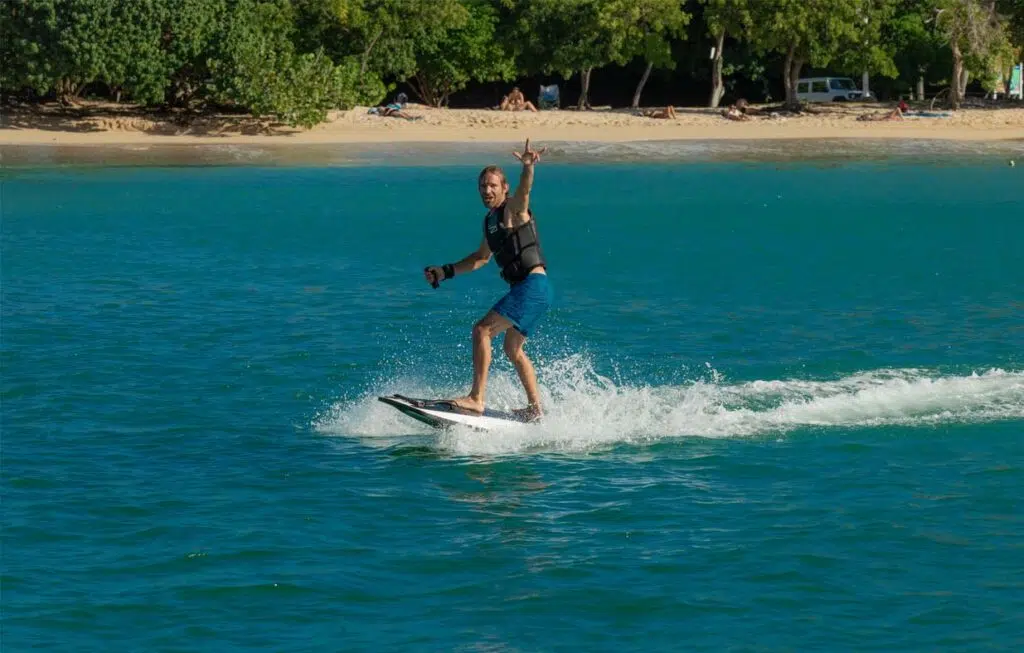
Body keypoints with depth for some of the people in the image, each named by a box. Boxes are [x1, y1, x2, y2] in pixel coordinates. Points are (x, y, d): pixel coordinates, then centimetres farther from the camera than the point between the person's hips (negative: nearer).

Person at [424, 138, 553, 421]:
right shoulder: (490, 220, 19)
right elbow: (482, 257, 34)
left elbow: (524, 190, -32)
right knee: (513, 349, 21)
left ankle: (477, 398, -21)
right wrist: (446, 271, 29)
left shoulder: (514, 208, -7)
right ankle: (535, 408, 30)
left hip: (533, 285, -10)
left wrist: (528, 167, -53)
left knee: (482, 330, -17)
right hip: (523, 289, 10)